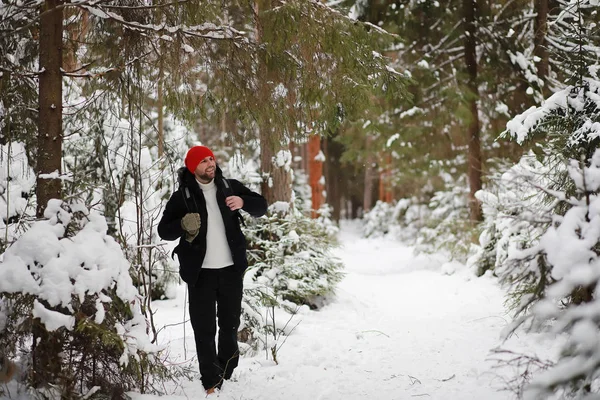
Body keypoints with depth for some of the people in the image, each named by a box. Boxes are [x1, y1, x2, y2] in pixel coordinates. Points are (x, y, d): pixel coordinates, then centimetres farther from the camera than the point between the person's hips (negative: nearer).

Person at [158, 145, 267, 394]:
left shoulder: (230, 187, 4)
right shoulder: (183, 196, -3)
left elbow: (261, 207, 5)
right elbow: (163, 230, -2)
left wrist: (243, 202, -16)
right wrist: (183, 225, -24)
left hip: (231, 268, 3)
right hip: (201, 271, -3)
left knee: (230, 325, 12)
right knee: (204, 329, -2)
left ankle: (227, 377, 26)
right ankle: (211, 382, 6)